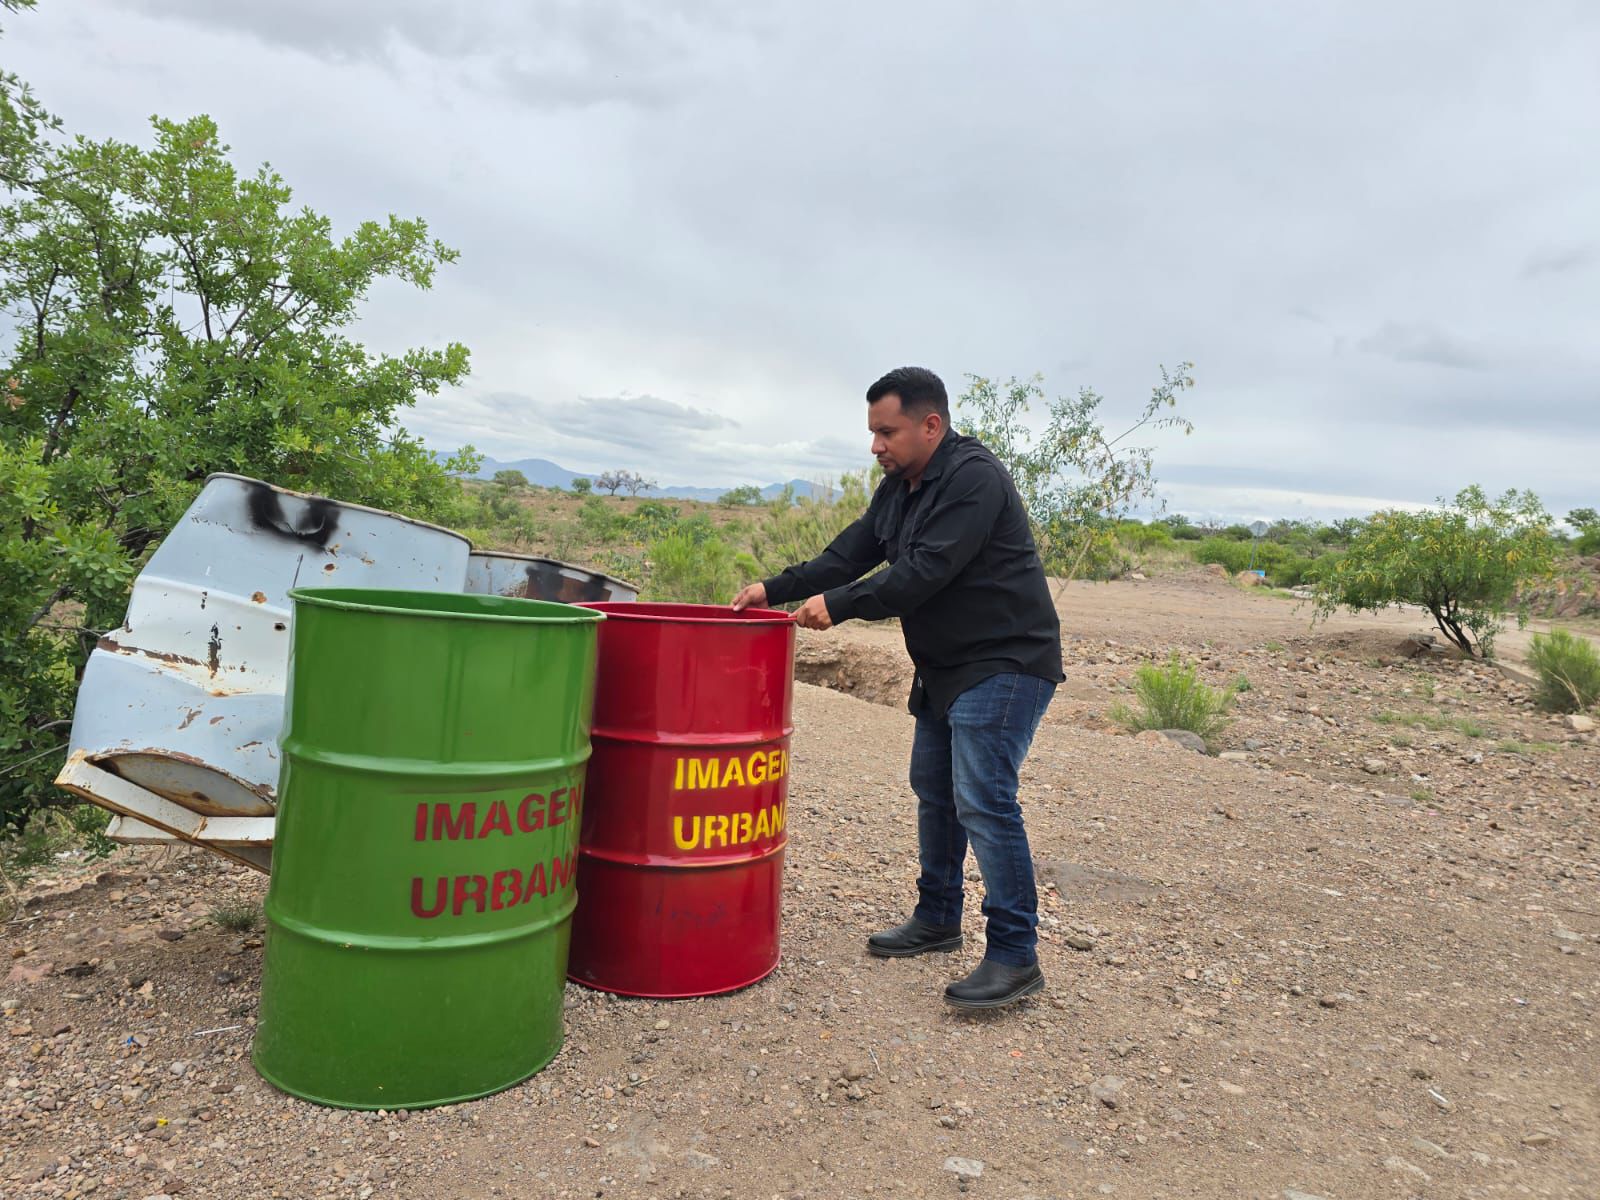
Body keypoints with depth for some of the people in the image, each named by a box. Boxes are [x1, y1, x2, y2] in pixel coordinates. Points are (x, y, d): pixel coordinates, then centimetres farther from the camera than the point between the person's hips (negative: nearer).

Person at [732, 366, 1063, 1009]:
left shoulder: (973, 478, -20)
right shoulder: (899, 487, 10)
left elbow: (924, 572, -27)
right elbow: (852, 553, 9)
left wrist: (839, 604, -27)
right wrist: (777, 588, 0)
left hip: (1005, 662, -10)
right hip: (947, 665, 10)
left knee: (982, 800, -14)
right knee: (934, 789, 16)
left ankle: (1015, 956, -5)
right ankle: (937, 919, 31)